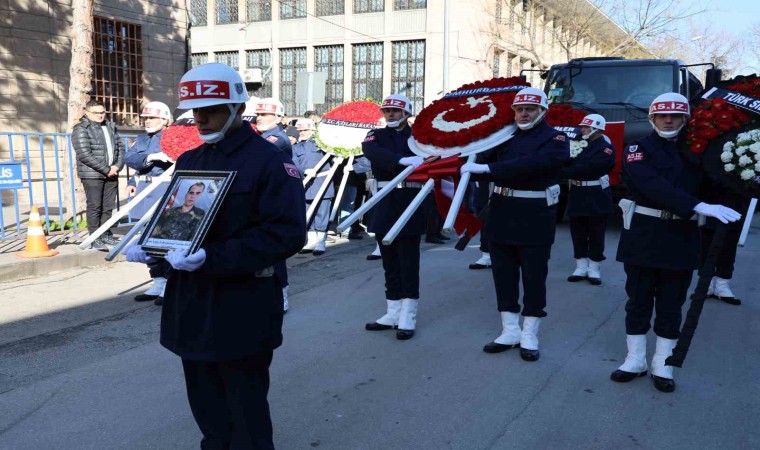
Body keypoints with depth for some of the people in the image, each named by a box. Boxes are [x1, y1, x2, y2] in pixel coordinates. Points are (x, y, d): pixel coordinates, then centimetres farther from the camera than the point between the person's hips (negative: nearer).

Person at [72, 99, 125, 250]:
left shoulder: (110, 126, 16)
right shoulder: (81, 129, -6)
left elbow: (120, 146, 14)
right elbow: (84, 154, -15)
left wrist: (117, 166, -3)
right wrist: (106, 169, -15)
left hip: (111, 174, 6)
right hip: (92, 175, -6)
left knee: (108, 207, 9)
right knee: (95, 207, -3)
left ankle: (106, 236, 19)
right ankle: (95, 239, 3)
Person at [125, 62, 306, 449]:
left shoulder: (269, 161, -12)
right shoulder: (188, 161, 11)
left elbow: (287, 233, -21)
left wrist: (213, 258, -28)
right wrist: (147, 245, -5)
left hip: (242, 312, -7)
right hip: (190, 306, 7)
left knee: (246, 418, 8)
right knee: (208, 412, 21)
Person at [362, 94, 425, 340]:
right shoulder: (375, 135, 9)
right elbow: (371, 151, -14)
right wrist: (404, 160, -29)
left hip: (409, 204, -3)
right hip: (384, 204, 3)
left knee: (408, 262, 1)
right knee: (390, 262, 10)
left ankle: (407, 318, 8)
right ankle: (393, 314, 21)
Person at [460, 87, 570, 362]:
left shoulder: (555, 139, -5)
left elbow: (531, 164, -23)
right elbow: (484, 161, 3)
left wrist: (487, 169, -27)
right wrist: (468, 166, -19)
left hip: (535, 216, -5)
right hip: (502, 212, 5)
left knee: (533, 275, 4)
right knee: (503, 273, 9)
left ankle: (529, 336, 16)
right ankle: (510, 331, 22)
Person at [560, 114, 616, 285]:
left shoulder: (606, 148, -9)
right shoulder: (579, 144, 12)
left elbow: (588, 168, -23)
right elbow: (568, 163, 3)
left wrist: (562, 172, -25)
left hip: (597, 197, -6)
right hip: (577, 196, 6)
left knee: (596, 235, 3)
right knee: (578, 234, 9)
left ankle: (594, 269, 12)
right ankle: (581, 268, 18)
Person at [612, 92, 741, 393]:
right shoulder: (637, 149, -4)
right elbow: (654, 185, -21)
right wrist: (700, 207, -30)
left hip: (681, 238, 3)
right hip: (643, 235, -3)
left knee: (671, 304, 8)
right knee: (639, 300, 6)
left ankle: (663, 365, 19)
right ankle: (635, 360, 19)